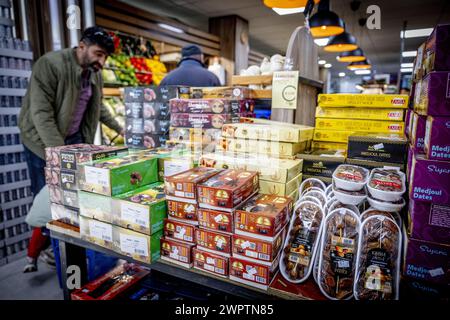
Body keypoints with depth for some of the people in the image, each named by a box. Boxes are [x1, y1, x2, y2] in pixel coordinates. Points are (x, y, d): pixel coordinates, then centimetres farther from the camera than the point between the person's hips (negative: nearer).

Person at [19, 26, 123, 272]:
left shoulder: (95, 73, 1)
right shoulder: (50, 64, -21)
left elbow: (97, 107, 17)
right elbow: (41, 113, -26)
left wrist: (119, 128, 17)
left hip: (74, 139, 6)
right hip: (43, 141, -6)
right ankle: (35, 254, 17)